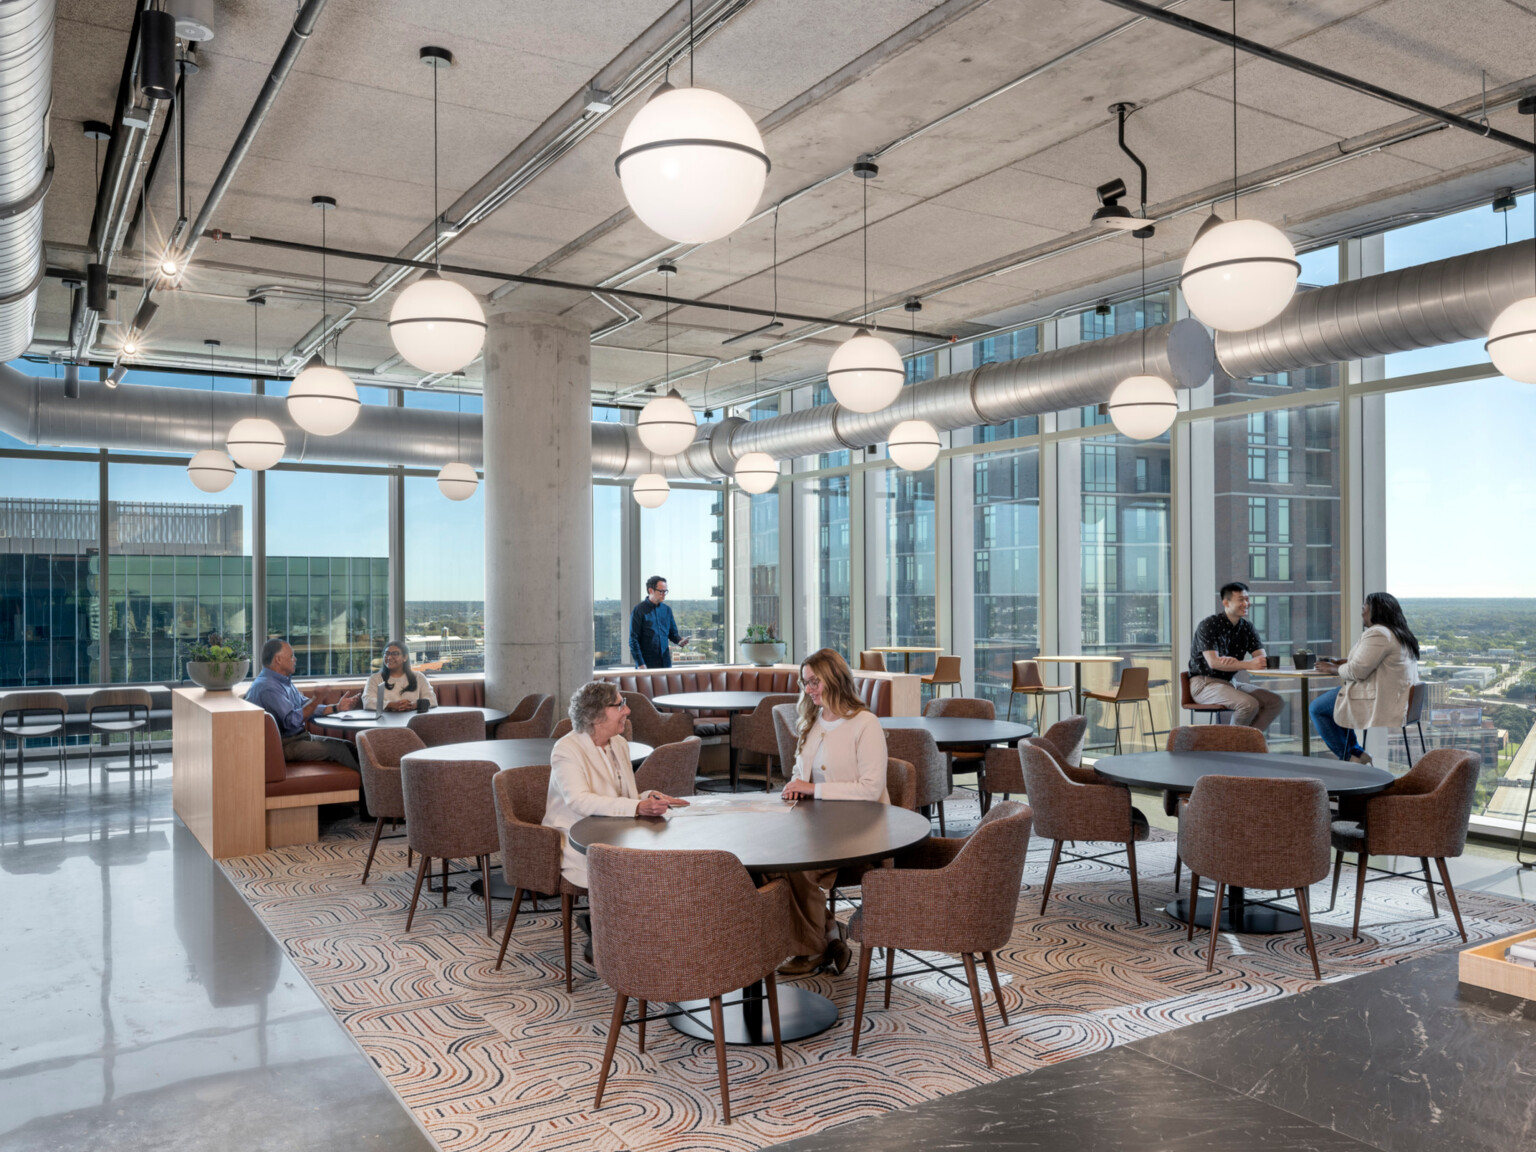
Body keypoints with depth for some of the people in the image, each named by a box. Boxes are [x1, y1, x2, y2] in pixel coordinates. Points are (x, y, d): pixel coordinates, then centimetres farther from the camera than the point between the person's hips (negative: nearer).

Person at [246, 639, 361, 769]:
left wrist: (337, 707, 10)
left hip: (299, 737, 10)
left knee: (348, 746, -3)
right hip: (284, 745, -10)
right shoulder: (267, 687, -19)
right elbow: (292, 720, -26)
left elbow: (307, 708, 20)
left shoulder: (284, 682, 16)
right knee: (339, 749, -18)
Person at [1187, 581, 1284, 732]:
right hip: (1204, 683, -7)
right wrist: (1248, 664, -34)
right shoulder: (1209, 625, -13)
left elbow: (1262, 659, -3)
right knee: (1249, 704, -29)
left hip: (1230, 682, 7)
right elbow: (1213, 662, -24)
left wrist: (1236, 663, -25)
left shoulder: (1246, 627, 7)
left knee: (1276, 702, -9)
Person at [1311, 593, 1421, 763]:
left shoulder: (1377, 634, -19)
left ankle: (1349, 757, 5)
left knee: (1317, 708, 0)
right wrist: (1341, 663, 14)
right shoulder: (1401, 633, 15)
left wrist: (1333, 669, -6)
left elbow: (1357, 671, -22)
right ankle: (1356, 752, 21)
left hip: (1380, 703, -11)